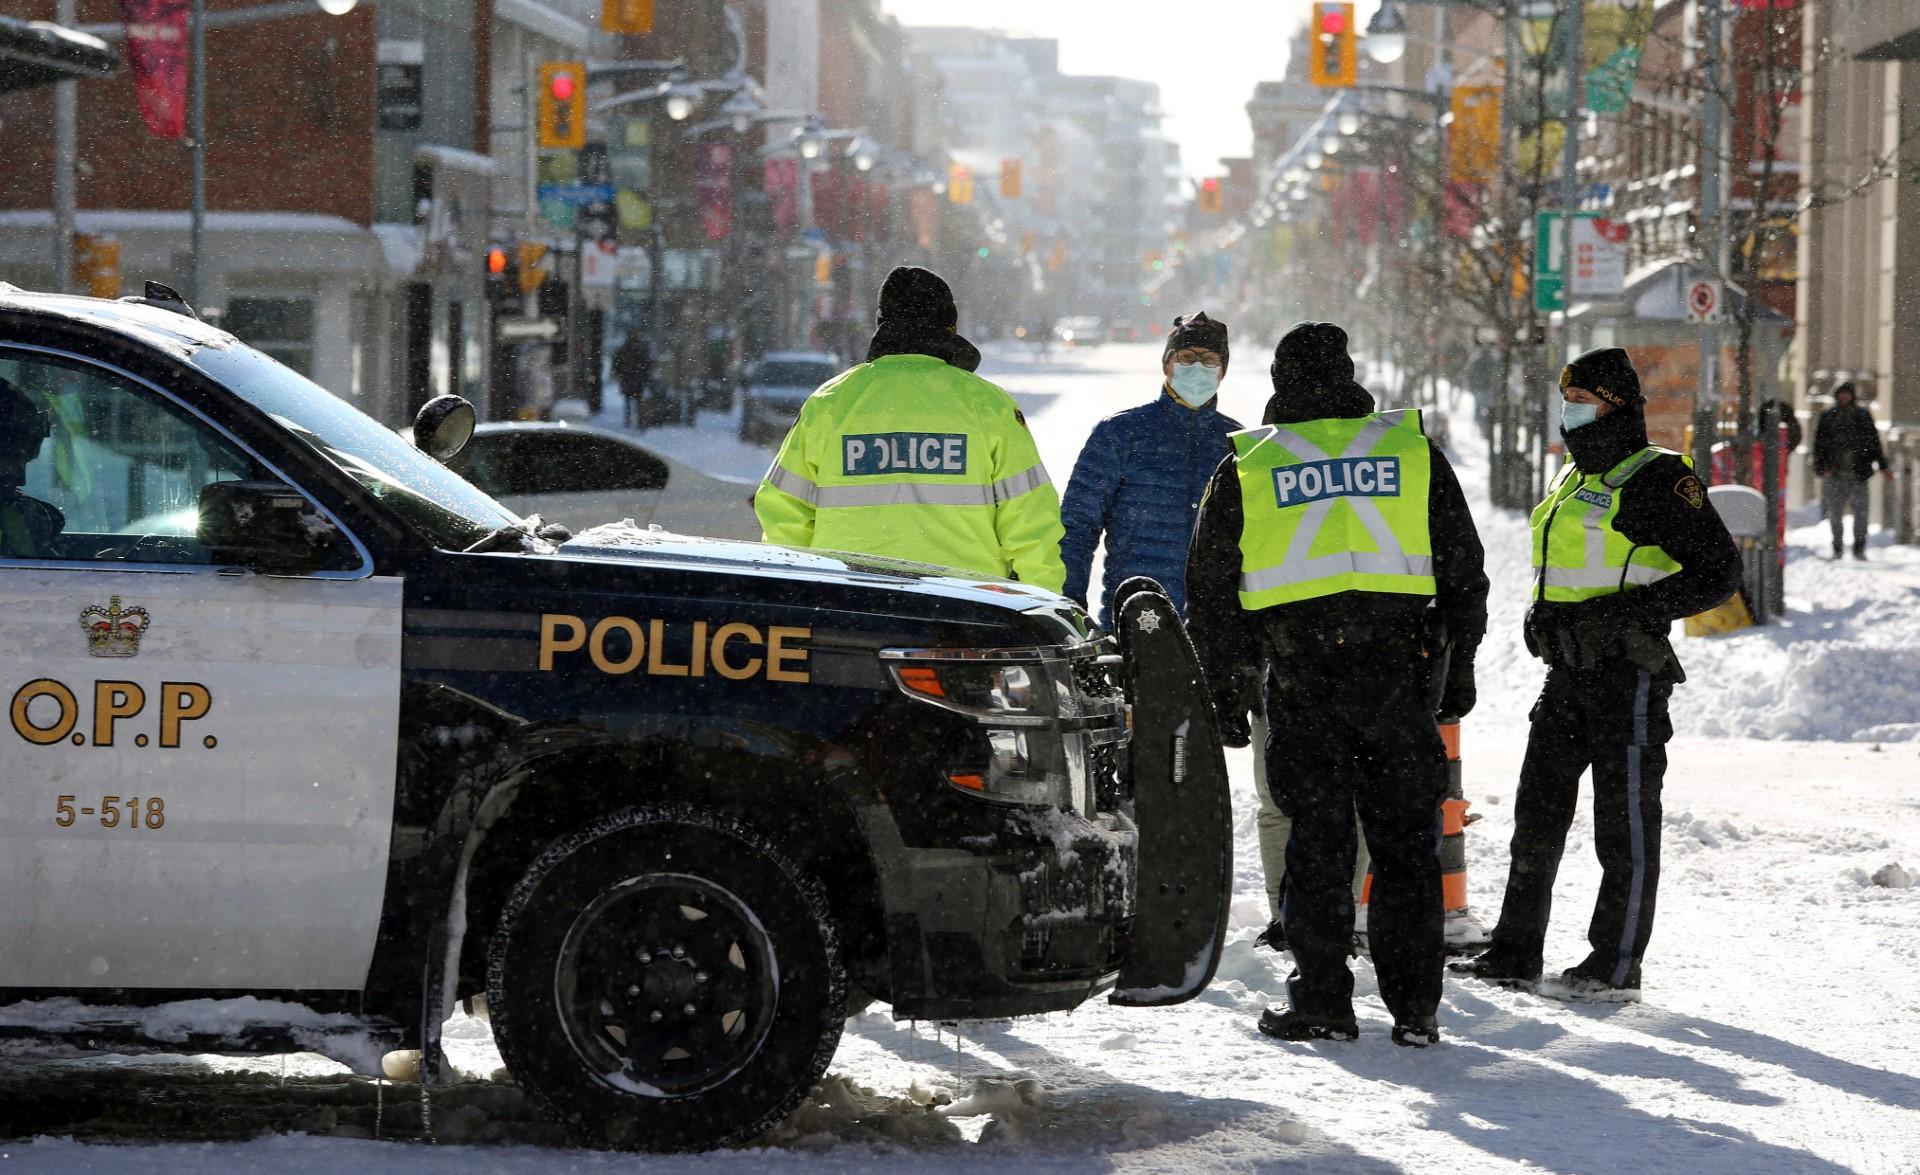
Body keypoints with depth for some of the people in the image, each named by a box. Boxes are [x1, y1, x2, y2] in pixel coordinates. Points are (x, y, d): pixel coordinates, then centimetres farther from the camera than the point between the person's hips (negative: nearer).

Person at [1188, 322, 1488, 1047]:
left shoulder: (1246, 468, 7)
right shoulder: (1413, 453, 9)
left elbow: (1211, 592, 7)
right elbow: (1463, 571, 12)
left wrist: (1224, 691, 14)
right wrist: (1459, 664, 18)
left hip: (1301, 680, -1)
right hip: (1399, 670, 1)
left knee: (1317, 838, 5)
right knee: (1406, 838, 6)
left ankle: (1322, 1003, 3)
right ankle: (1414, 1008, 5)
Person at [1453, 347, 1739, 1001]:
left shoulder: (1657, 480, -10)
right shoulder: (1573, 482, 17)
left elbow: (1718, 572, -14)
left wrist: (1628, 614, -21)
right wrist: (1544, 617, 10)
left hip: (1628, 672, -9)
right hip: (1568, 673, 9)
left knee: (1625, 821, -2)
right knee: (1538, 812, 9)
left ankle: (1617, 966, 3)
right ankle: (1516, 952, 16)